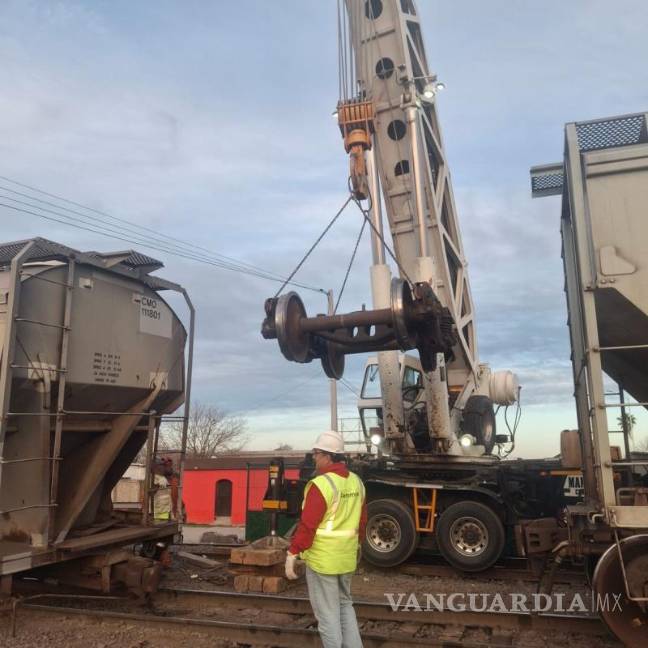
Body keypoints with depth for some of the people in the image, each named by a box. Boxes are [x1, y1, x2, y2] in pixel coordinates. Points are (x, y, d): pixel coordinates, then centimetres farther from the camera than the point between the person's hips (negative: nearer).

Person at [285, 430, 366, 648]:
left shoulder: (320, 484, -20)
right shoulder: (356, 482, 4)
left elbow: (307, 525, -21)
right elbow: (362, 520, 12)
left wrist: (292, 553, -13)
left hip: (321, 558, -7)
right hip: (347, 557, 8)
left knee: (327, 612, 6)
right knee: (345, 604, 23)